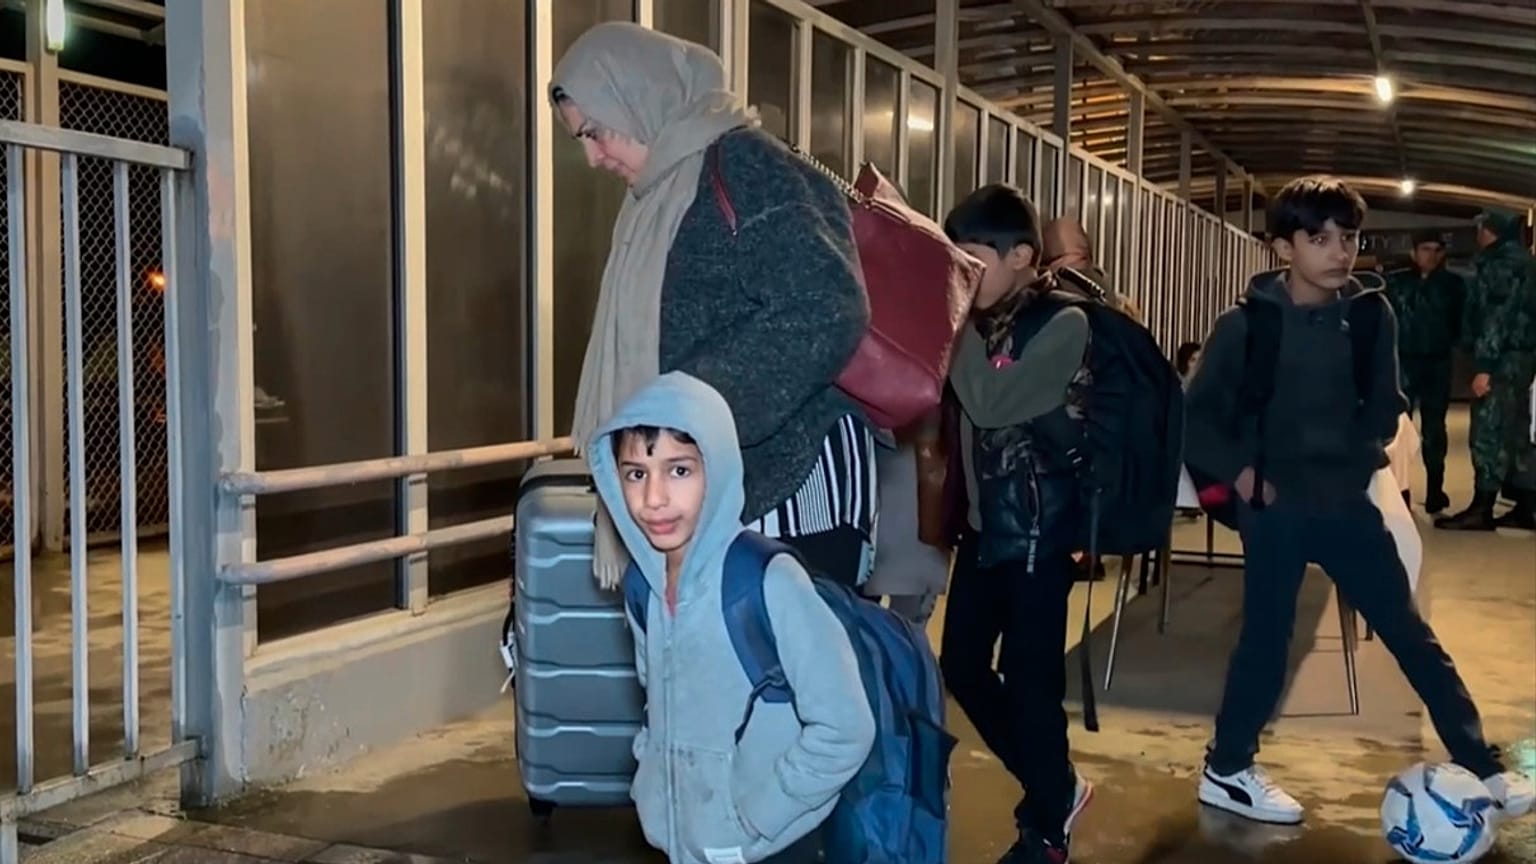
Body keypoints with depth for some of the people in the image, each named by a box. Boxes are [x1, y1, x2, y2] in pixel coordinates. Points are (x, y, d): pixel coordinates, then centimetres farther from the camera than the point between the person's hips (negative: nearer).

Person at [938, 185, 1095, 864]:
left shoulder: (1063, 325, -11)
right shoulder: (981, 322, 8)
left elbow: (990, 405, -23)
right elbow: (952, 409, 10)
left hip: (1035, 528, -7)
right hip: (980, 523, 7)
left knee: (1029, 681, -1)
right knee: (961, 667, 11)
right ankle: (1057, 787, 31)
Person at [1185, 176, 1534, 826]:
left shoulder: (1371, 316, 0)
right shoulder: (1246, 326, -9)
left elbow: (1384, 406, 11)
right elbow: (1199, 417, -2)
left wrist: (1358, 457, -4)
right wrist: (1240, 472, -13)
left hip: (1346, 500, 4)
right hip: (1274, 506, -4)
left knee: (1410, 633, 10)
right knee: (1267, 640, 2)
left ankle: (1479, 766, 22)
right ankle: (1226, 771, 20)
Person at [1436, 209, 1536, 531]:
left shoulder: (1503, 264, -12)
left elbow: (1497, 316, -20)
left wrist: (1485, 366, -22)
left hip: (1504, 360, -10)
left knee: (1488, 433, -7)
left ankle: (1481, 510, -4)